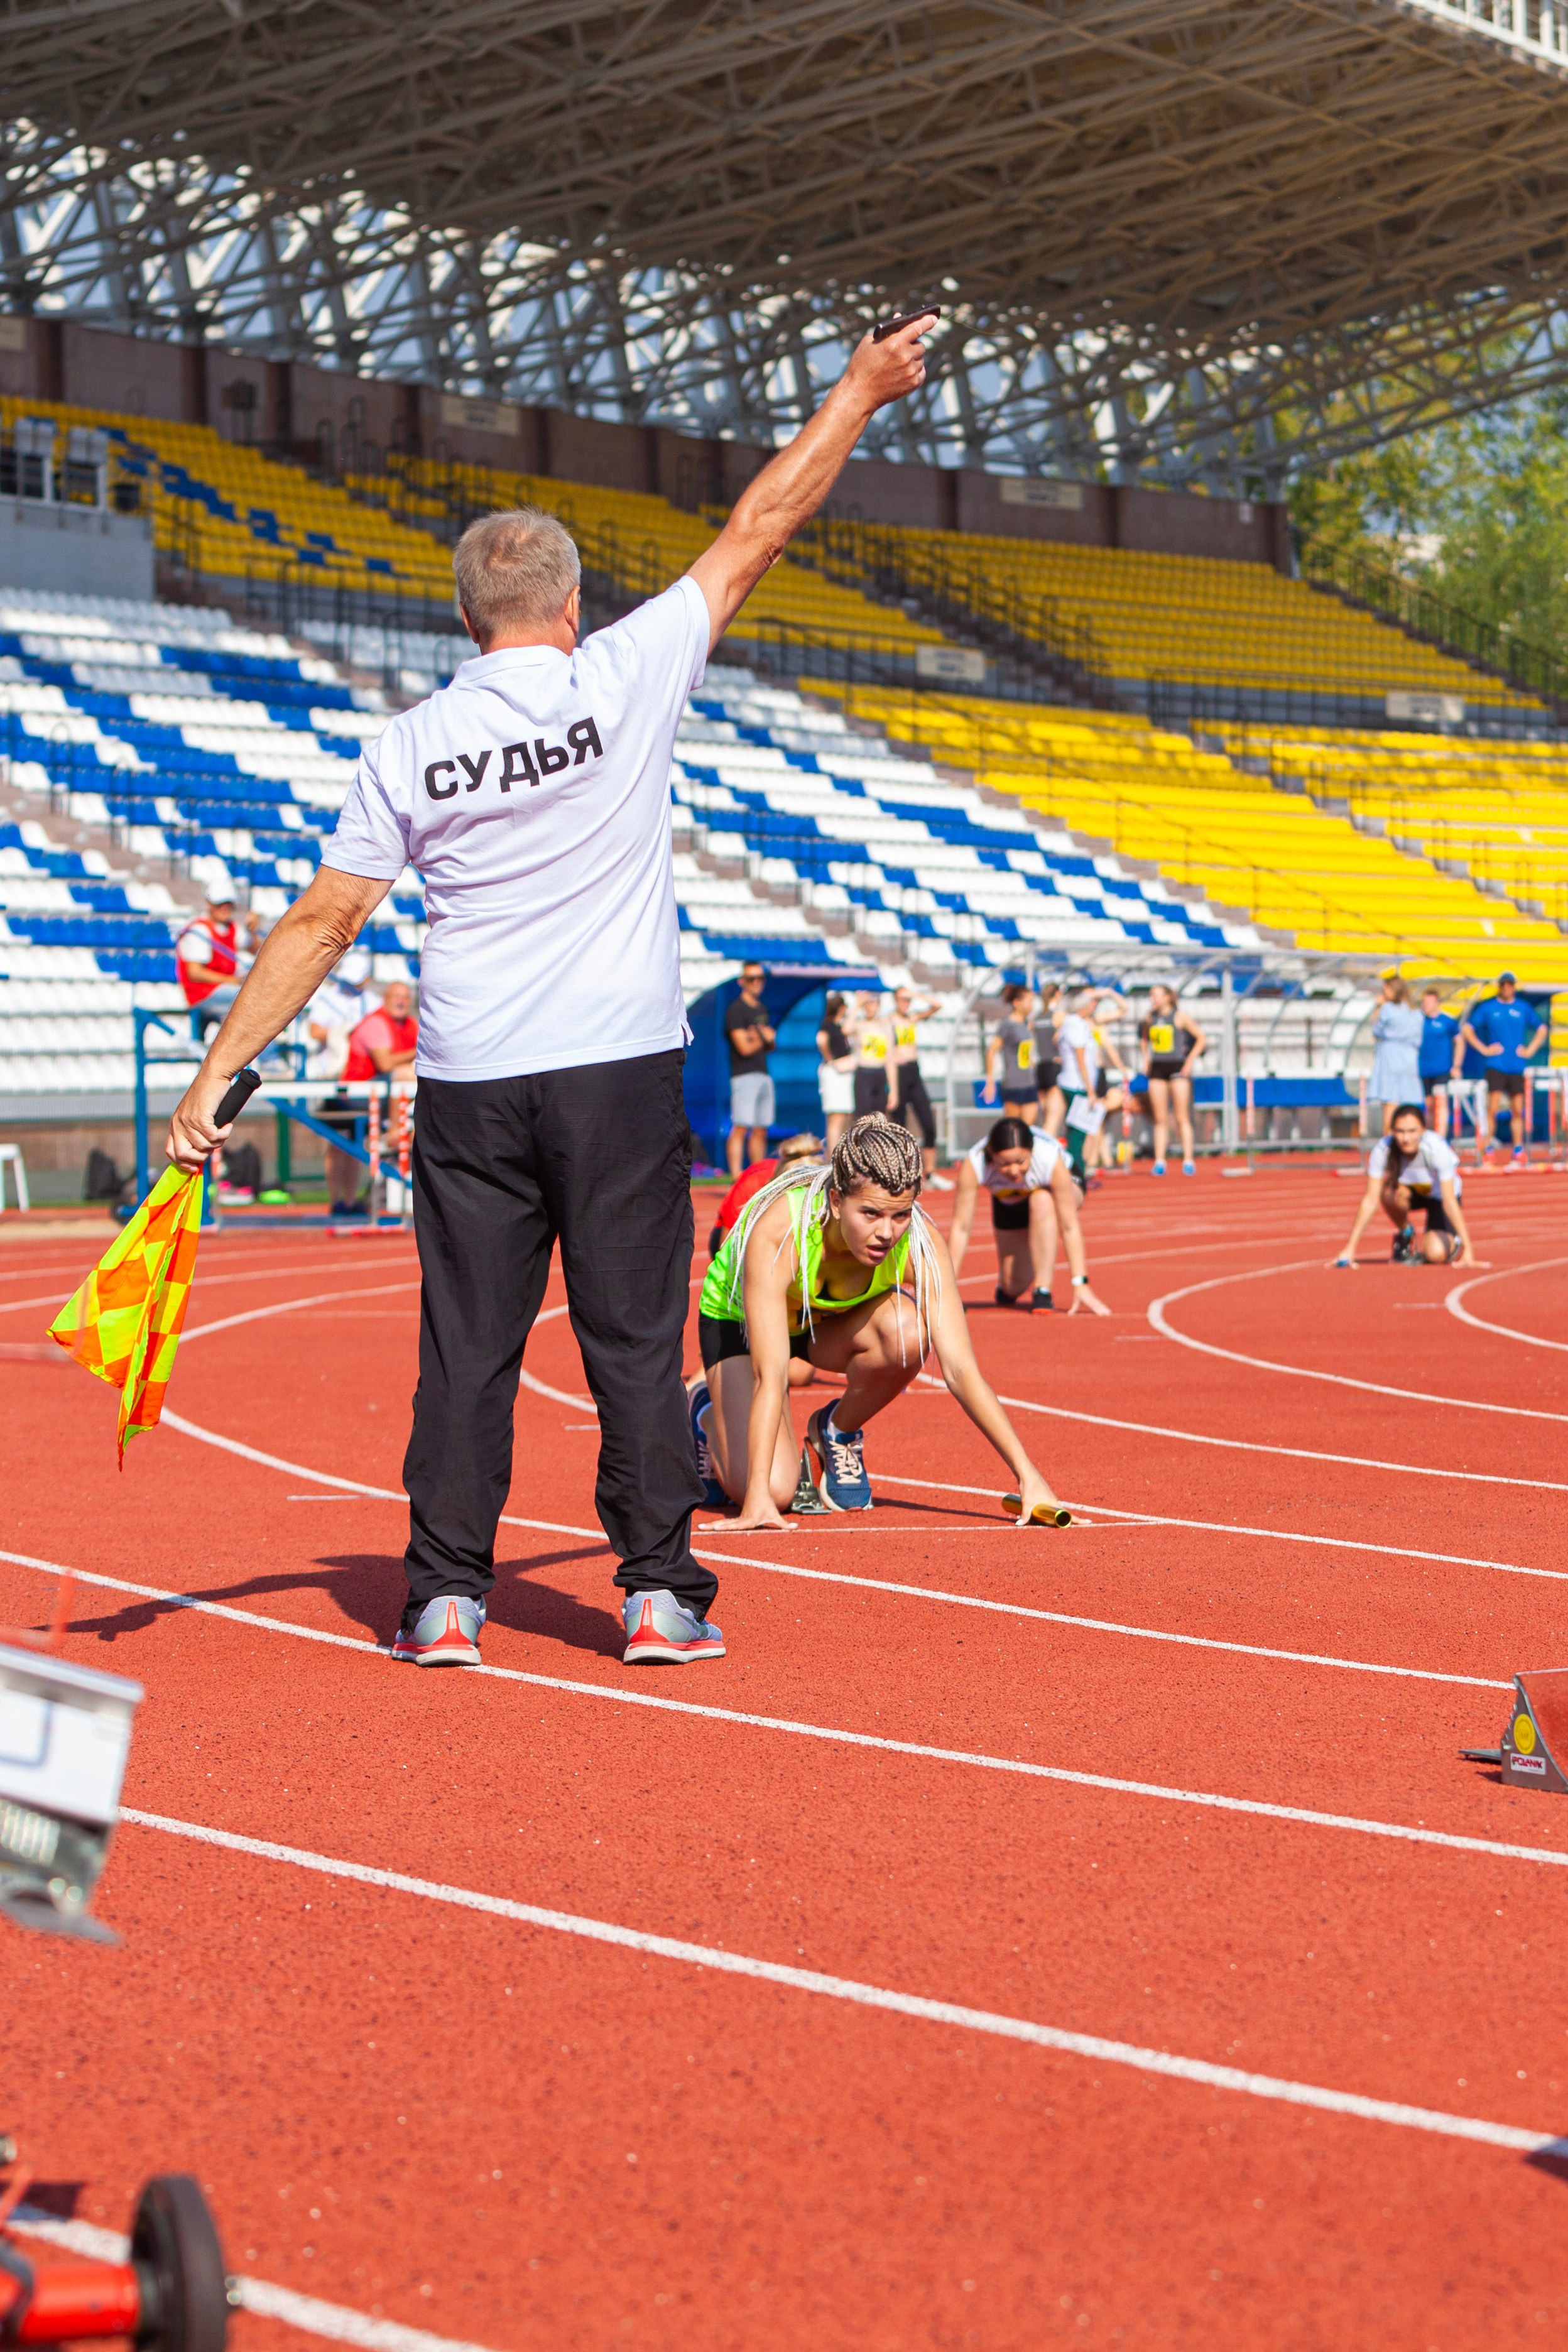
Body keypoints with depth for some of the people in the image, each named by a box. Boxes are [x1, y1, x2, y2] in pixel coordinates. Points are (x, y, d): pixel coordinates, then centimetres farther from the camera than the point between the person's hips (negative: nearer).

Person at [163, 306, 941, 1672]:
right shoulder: (626, 681, -4)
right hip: (620, 1071, -1)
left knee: (467, 1346, 6)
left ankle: (447, 1598, 6)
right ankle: (660, 1594, 6)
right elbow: (758, 531, 4)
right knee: (635, 1339, 4)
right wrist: (858, 394, 14)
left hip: (470, 1085, 2)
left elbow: (323, 921, 0)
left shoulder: (410, 747, 1)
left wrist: (216, 1076, 4)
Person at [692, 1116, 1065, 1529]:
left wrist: (1028, 1476, -36)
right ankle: (712, 1415, 14)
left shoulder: (921, 1244, -31)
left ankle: (838, 1432, -1)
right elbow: (769, 1376, -43)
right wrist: (758, 1499, -49)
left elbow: (960, 1367, -30)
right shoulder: (776, 1231, -41)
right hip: (737, 1320, -3)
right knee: (775, 1489, -21)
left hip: (832, 1322, 3)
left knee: (907, 1331, -32)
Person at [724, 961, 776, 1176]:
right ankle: (736, 1178, -19)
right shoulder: (737, 1010, -7)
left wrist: (761, 1036, -5)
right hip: (745, 1076, -8)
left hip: (764, 1076, 8)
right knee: (741, 1128, -14)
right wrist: (764, 1038, 1)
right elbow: (744, 1048, -14)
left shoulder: (762, 1009, 19)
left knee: (761, 1130, 8)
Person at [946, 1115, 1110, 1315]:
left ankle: (1043, 1291, -26)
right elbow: (960, 1227, -32)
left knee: (1042, 1202, -38)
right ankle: (1005, 1284, 36)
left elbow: (1070, 1226, -38)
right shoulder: (973, 1165, -38)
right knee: (1014, 1287, -3)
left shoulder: (1051, 1160, -41)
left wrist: (1081, 1285, -40)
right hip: (1009, 1204, 2)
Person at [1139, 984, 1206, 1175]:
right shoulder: (1150, 1017, 10)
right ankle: (1159, 1160, 2)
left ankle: (1189, 1159, -2)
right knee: (1160, 1119, 2)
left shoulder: (1179, 1016, -3)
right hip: (1157, 1068, 4)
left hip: (1177, 1067, -4)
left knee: (1182, 1117, -4)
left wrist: (1190, 1060, -5)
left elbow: (1201, 1038, 1)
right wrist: (1146, 1059, 14)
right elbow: (1144, 1039, 27)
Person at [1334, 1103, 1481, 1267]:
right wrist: (1350, 1248, -32)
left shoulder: (1437, 1149, -35)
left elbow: (1449, 1201, -34)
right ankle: (1405, 1234, -4)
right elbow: (1371, 1200, -27)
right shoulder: (1382, 1150, -30)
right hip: (1412, 1191, 2)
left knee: (1436, 1254, -26)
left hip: (1439, 1196, -2)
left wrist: (1467, 1250, -38)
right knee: (1391, 1190, -35)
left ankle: (1454, 1242, 11)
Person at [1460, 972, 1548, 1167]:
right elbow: (1466, 1029, 4)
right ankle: (1487, 1150, -7)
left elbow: (1542, 1029, 19)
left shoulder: (1524, 1008, 9)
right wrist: (1483, 1049, -4)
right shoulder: (1488, 1007, 2)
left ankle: (1519, 1151, 13)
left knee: (1517, 1110, 6)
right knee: (1493, 1108, -11)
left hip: (1517, 1066, 2)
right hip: (1496, 1066, -2)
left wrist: (1530, 1050, 7)